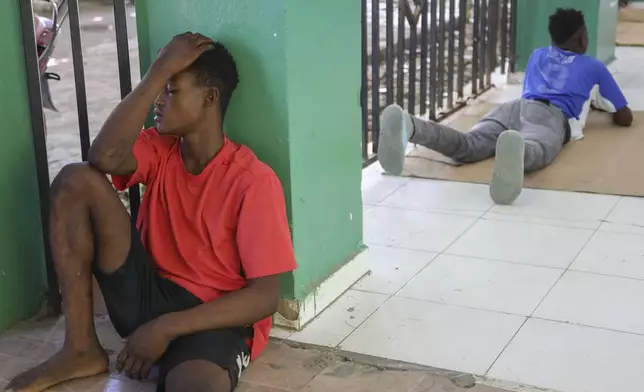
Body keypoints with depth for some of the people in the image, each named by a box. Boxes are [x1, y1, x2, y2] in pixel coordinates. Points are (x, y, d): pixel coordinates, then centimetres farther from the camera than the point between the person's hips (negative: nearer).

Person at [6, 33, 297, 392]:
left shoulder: (254, 180, -12)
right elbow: (105, 158, -19)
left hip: (215, 319, -8)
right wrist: (159, 70, -16)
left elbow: (265, 296, -16)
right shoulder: (160, 150, 6)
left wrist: (167, 328, -20)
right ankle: (81, 349, -6)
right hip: (148, 295, 8)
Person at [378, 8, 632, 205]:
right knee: (534, 150, -38)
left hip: (514, 107, 3)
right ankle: (514, 151, -77)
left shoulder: (537, 56, 42)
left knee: (468, 145, -27)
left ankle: (409, 127, -57)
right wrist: (600, 105, 62)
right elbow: (625, 118, 38)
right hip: (551, 115, -3)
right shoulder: (593, 67, 32)